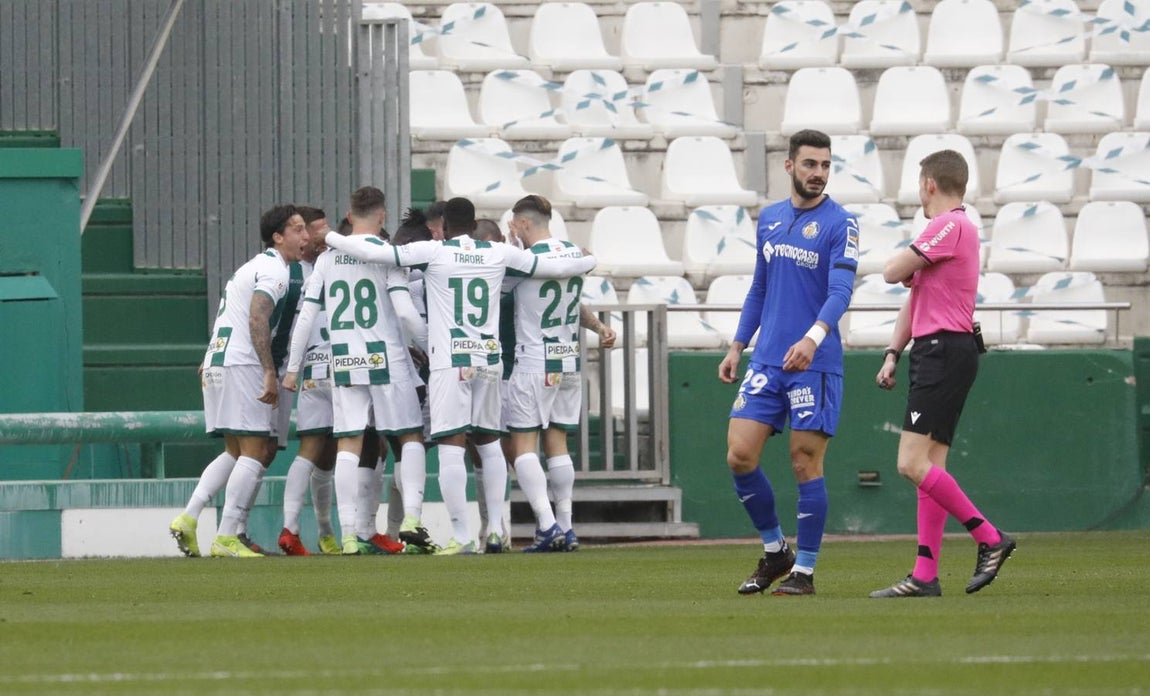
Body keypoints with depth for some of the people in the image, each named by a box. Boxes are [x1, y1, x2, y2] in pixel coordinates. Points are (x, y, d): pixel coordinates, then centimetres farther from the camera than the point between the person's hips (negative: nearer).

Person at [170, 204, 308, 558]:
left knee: (235, 452, 15)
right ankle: (227, 538, -13)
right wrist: (270, 372, -27)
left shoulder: (257, 265, 22)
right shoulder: (275, 271, -10)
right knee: (254, 451, -9)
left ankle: (188, 518, 4)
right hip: (241, 365, -10)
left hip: (218, 362, 10)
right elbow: (257, 320, -23)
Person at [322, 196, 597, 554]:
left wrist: (332, 239, 10)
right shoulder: (499, 254, 7)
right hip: (489, 359, 4)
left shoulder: (432, 252, -2)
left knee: (451, 445, -5)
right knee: (489, 441, 18)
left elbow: (374, 252, -6)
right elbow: (554, 268, 16)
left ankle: (462, 536, -10)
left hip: (449, 361, -4)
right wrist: (587, 262, 37)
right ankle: (496, 526, 17)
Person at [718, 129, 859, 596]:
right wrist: (737, 347, 17)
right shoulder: (769, 219, 13)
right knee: (740, 456, -2)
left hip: (815, 363, -5)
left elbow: (840, 292, -16)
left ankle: (804, 570, 7)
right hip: (766, 361, 5)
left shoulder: (839, 223, -5)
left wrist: (812, 338, -32)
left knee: (806, 465, -3)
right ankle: (774, 552, 15)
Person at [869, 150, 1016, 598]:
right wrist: (893, 353, 20)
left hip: (945, 351, -11)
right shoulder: (948, 228, 21)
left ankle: (990, 539, -10)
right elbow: (914, 299, 26)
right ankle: (925, 576, 2)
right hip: (935, 354, 11)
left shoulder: (950, 226, -12)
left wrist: (904, 262, 9)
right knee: (929, 467, 6)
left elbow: (893, 273, -14)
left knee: (913, 464, -15)